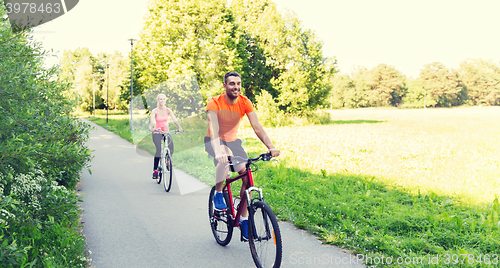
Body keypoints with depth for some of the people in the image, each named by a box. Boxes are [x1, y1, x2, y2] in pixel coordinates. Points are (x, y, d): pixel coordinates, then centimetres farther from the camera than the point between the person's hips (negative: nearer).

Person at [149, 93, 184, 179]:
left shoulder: (168, 110, 3)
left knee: (171, 144, -25)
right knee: (158, 150, -19)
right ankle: (155, 170, -8)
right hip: (157, 133, -2)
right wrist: (151, 128, -40)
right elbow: (152, 121, -18)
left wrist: (180, 127, -27)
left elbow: (174, 120, -9)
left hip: (166, 132, 2)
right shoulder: (154, 111, -3)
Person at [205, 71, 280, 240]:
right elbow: (213, 129, -37)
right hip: (214, 142, -4)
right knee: (224, 157, -39)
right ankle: (218, 195, -15)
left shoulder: (244, 102, -14)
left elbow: (257, 127, -21)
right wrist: (218, 151, -54)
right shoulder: (215, 103, -23)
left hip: (232, 141, 4)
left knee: (247, 176, -12)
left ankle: (244, 220, 2)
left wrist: (271, 147, -35)